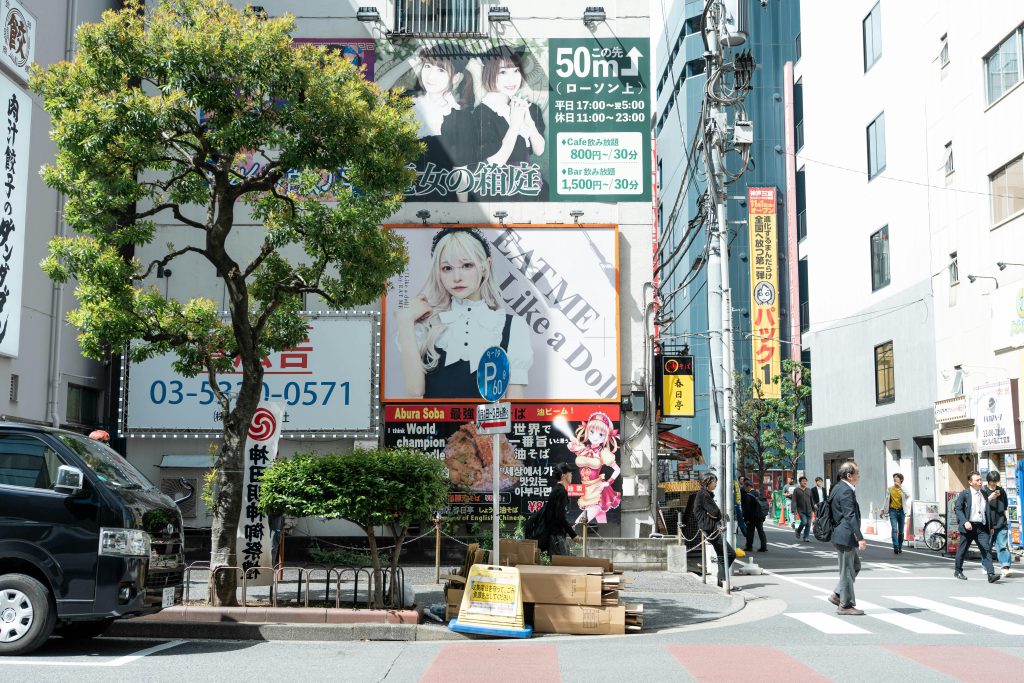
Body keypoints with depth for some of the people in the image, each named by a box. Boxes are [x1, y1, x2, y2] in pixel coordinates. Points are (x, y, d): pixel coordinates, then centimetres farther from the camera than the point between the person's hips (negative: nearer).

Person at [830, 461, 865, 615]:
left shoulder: (838, 487, 13)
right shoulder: (846, 491, -19)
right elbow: (850, 516, -24)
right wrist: (860, 538, -26)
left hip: (842, 535, 10)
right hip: (845, 536, -10)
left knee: (855, 565, 20)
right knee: (847, 570, -1)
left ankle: (838, 595, 20)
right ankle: (845, 605, 8)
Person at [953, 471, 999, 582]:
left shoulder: (984, 494, 14)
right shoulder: (964, 494, -2)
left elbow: (987, 511, 18)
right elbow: (958, 509, -7)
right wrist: (965, 522, -19)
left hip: (981, 527, 4)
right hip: (968, 526, -4)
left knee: (986, 549, -9)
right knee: (962, 550, 7)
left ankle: (991, 574, -14)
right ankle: (958, 571, 25)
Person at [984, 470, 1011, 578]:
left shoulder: (1001, 490, 11)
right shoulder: (983, 491, 1)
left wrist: (1002, 513, 10)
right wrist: (990, 498, -19)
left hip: (1001, 524, 2)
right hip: (988, 524, -2)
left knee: (1003, 545, -9)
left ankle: (1004, 568, -17)